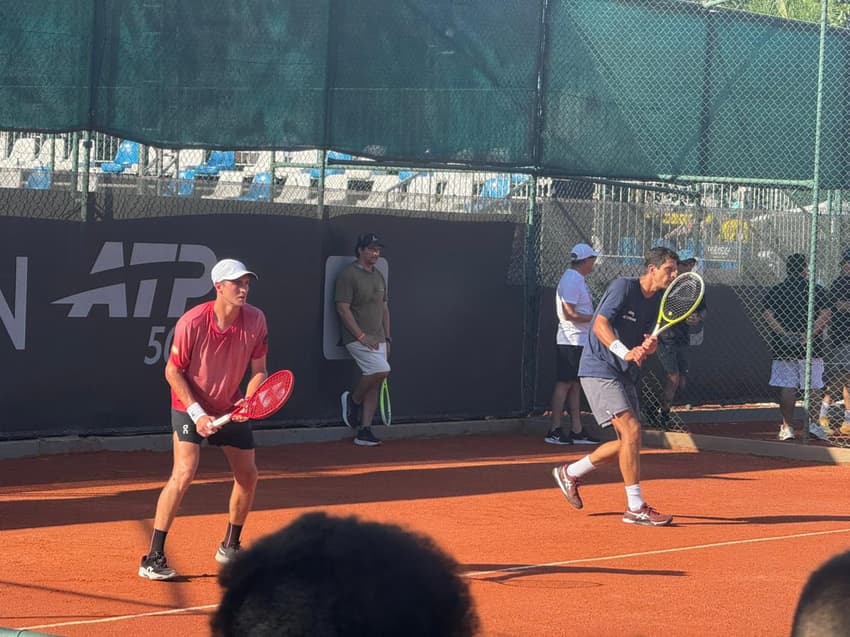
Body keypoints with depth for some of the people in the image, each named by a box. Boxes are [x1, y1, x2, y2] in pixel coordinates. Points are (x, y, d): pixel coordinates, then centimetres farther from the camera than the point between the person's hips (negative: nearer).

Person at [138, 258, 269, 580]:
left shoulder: (255, 320, -13)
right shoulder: (192, 322, -25)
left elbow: (258, 370, -3)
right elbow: (173, 371, -15)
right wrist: (197, 414, -22)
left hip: (230, 406, 6)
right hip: (190, 405, -5)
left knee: (248, 475, 11)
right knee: (184, 473, -22)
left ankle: (230, 547, 34)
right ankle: (153, 559, -18)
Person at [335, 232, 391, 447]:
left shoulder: (379, 276, 17)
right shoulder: (348, 275, -7)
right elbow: (343, 309, -13)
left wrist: (387, 338, 14)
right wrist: (362, 336, -17)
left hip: (377, 340, 8)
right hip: (357, 339, -8)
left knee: (374, 385, 1)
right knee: (381, 370, -24)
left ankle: (364, 431, 3)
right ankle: (353, 400, 1)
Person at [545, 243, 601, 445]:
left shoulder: (578, 280, 17)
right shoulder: (571, 280, -15)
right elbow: (569, 314, -20)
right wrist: (596, 317, -15)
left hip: (580, 341, 10)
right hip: (571, 342, -10)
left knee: (576, 385, 10)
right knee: (564, 383, -7)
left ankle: (576, 430, 13)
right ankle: (554, 431, -5)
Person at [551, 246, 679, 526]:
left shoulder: (658, 300, 9)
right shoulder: (623, 287, -13)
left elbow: (649, 343, 9)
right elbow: (600, 325, -23)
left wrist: (649, 346, -16)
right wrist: (625, 352, -37)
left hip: (625, 376, 9)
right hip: (599, 370, -9)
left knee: (627, 442, 10)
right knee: (631, 429, -19)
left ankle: (570, 473, 30)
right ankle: (635, 507, -15)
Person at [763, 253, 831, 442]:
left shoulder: (774, 291, 6)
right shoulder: (817, 290, 1)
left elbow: (767, 314, -7)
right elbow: (825, 314, -11)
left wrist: (785, 334, -10)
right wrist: (809, 334, -13)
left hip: (782, 348, 1)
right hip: (811, 348, -1)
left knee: (786, 388, 3)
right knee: (813, 387, 8)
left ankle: (787, 427, 2)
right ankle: (813, 424, 6)